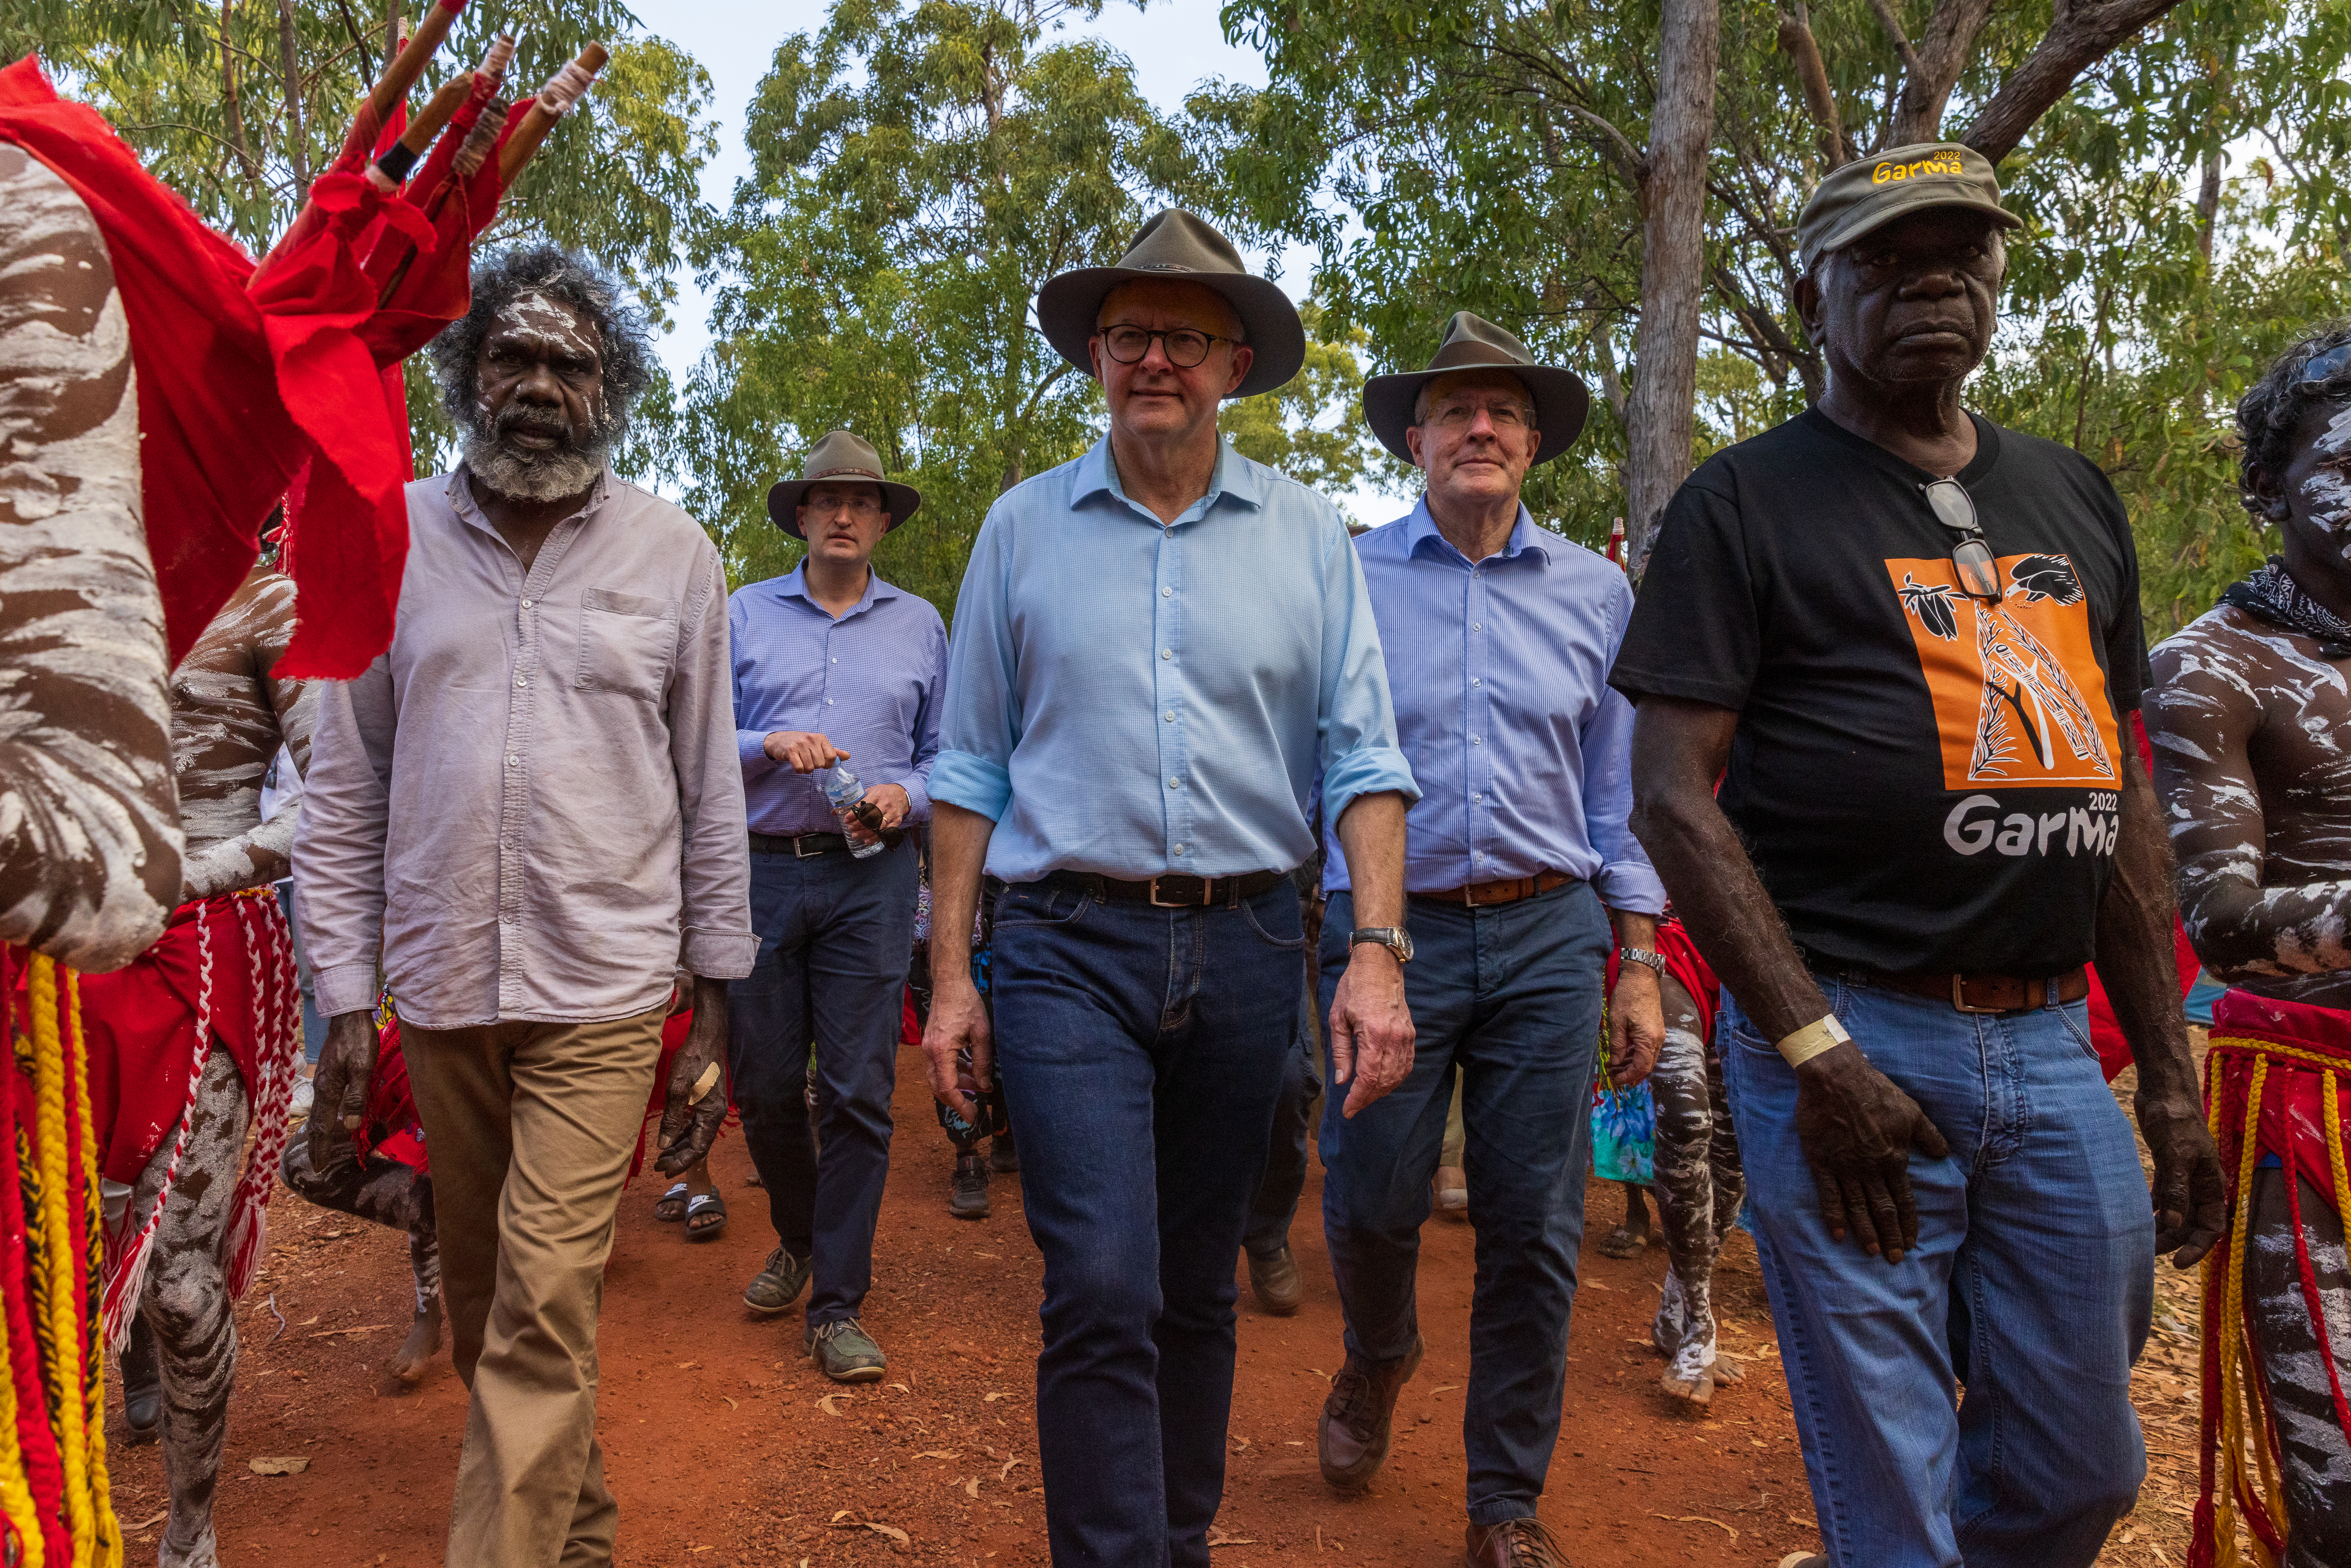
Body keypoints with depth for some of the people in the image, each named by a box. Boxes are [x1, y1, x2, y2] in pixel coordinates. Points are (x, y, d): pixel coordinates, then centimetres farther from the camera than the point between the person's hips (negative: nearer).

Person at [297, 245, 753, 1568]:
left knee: (544, 1312, -7)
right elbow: (345, 794, 6)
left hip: (604, 988, -3)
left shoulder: (675, 555, 1)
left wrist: (717, 1019, 2)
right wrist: (345, 1003, 1)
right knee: (483, 1311, 15)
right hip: (439, 989, 3)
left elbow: (712, 798, 3)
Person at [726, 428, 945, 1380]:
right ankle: (799, 1239, 34)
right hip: (761, 872, 1)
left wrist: (905, 796, -9)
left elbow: (946, 754, 11)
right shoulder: (744, 615, 11)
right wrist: (769, 745, -13)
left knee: (858, 1091, -4)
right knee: (763, 1082, 6)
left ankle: (838, 1304, 7)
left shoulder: (919, 625, 13)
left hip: (871, 879, 0)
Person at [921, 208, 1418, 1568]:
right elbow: (972, 767, 7)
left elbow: (1364, 758, 2)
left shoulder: (1309, 534, 6)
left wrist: (1380, 955, -9)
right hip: (1073, 946, -1)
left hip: (1247, 946, 2)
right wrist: (952, 974, 3)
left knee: (1199, 1288, 14)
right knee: (1102, 1287, -11)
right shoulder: (1025, 527, 6)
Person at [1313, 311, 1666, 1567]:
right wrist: (1338, 957, -1)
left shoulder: (1593, 593, 9)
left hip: (1547, 939, 2)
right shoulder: (1347, 581, 2)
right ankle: (1377, 1359, 41)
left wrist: (1638, 970, 8)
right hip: (1391, 930, -1)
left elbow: (1618, 795, 12)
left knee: (1534, 1233, 4)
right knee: (1370, 1204, 5)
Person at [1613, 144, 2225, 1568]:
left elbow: (2123, 791, 17)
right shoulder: (1748, 503, -1)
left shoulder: (2077, 500, 16)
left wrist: (2171, 1074, 14)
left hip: (2057, 1047, 6)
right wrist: (1814, 1051, -15)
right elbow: (1674, 794, -9)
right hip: (1854, 1036, -5)